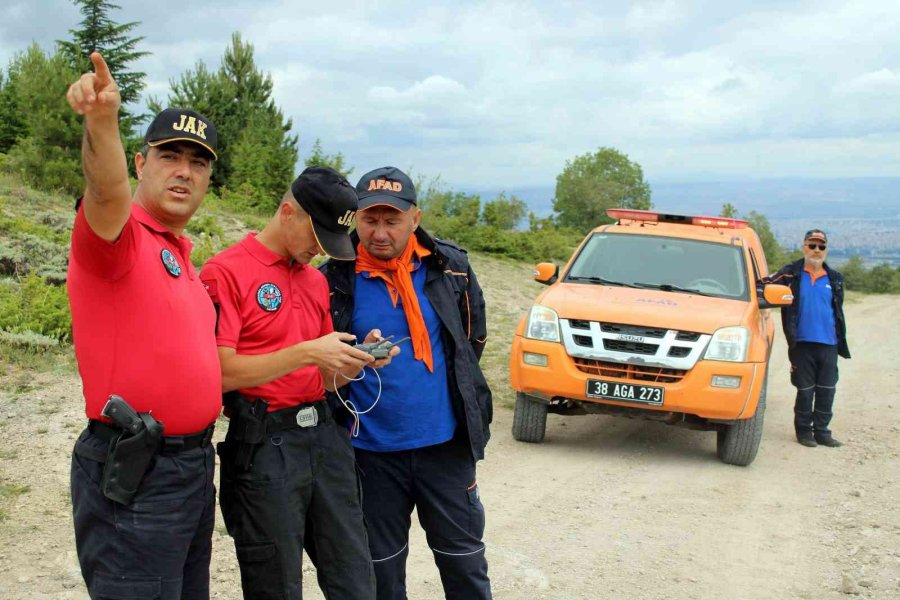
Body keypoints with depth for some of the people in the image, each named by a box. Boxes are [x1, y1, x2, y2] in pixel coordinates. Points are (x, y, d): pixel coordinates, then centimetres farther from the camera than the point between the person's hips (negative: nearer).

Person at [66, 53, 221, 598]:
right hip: (134, 473, -9)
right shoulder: (117, 233, -10)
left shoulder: (179, 253, 16)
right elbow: (108, 192, -35)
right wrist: (102, 121, -52)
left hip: (193, 464, 9)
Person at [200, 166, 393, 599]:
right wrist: (306, 353, -19)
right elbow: (221, 372, -15)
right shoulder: (227, 271, -6)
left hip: (324, 434, 7)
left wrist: (355, 359, 0)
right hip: (264, 445, -6)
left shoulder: (316, 280, 16)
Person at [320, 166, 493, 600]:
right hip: (372, 451, -1)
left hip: (445, 445, 1)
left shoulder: (450, 267, -2)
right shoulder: (335, 279, -7)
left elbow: (474, 338, 14)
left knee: (464, 561, 11)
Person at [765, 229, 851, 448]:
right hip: (802, 343, -3)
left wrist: (841, 342, 14)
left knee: (827, 390, 6)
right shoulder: (792, 274, 0)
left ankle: (821, 430, 16)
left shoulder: (834, 279, 11)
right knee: (805, 390, 3)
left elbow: (838, 312, 16)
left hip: (829, 344, 3)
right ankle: (803, 431, 15)